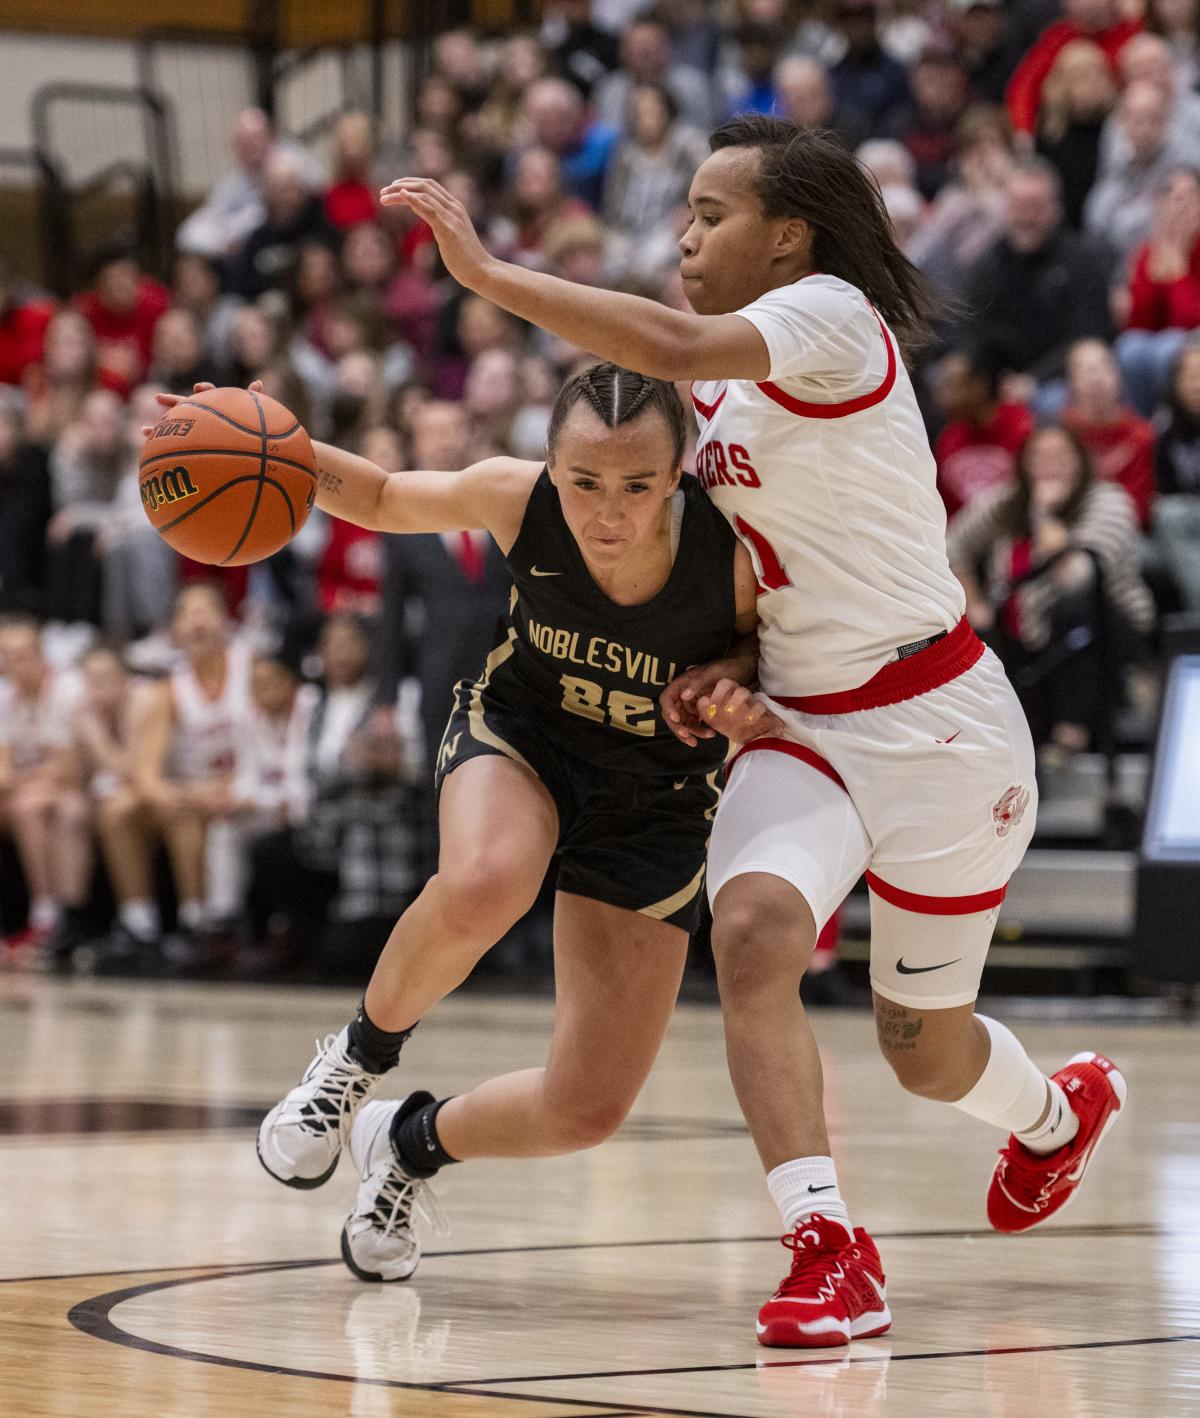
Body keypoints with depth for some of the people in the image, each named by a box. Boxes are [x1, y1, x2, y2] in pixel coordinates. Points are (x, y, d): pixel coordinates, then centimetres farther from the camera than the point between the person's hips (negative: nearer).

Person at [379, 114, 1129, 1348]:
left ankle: (1058, 1111, 45)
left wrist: (489, 274, -34)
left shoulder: (833, 317, -15)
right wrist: (718, 664, 1)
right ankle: (828, 1256, -25)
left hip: (935, 723, -6)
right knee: (751, 929, -25)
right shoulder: (724, 393, 10)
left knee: (924, 1048, 8)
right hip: (802, 726, 7)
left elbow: (676, 347, -35)